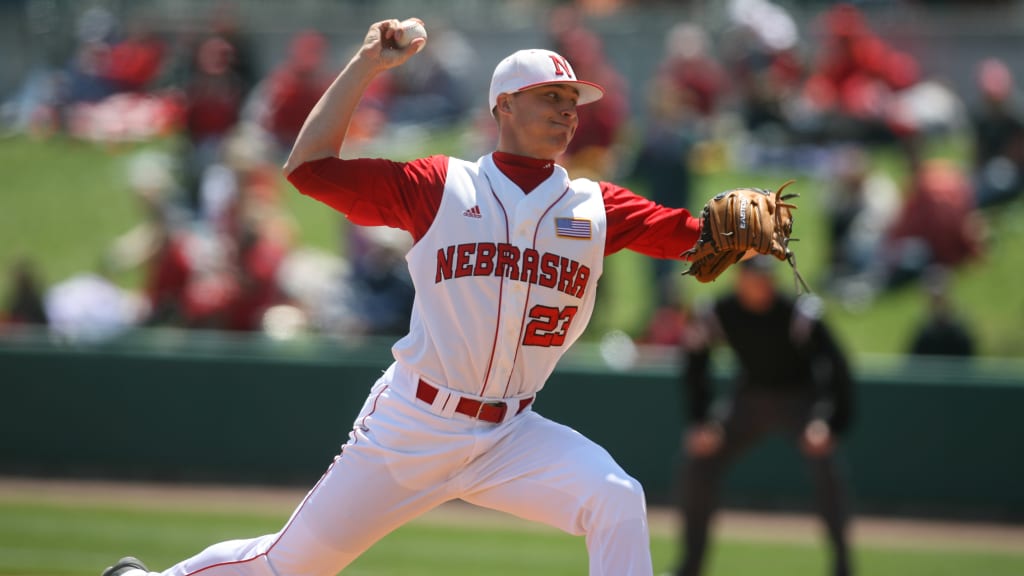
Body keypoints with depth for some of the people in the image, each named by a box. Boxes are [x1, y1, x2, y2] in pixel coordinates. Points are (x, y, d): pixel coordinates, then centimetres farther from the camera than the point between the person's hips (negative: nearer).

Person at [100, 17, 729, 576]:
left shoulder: (595, 208, 5)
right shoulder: (439, 187, -2)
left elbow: (694, 238, -3)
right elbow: (309, 166, -6)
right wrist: (366, 65, -8)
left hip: (509, 436, 2)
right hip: (410, 428, -2)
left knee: (617, 500, -24)